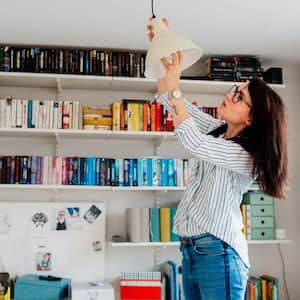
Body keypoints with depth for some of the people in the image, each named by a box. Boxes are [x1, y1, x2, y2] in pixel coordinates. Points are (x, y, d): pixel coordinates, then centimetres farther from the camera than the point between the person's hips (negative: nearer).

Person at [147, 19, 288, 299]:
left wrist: (174, 88, -21)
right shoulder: (217, 131, 10)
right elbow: (171, 100, 11)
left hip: (218, 253, -8)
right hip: (190, 249, 8)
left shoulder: (246, 157, -14)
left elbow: (192, 141, -24)